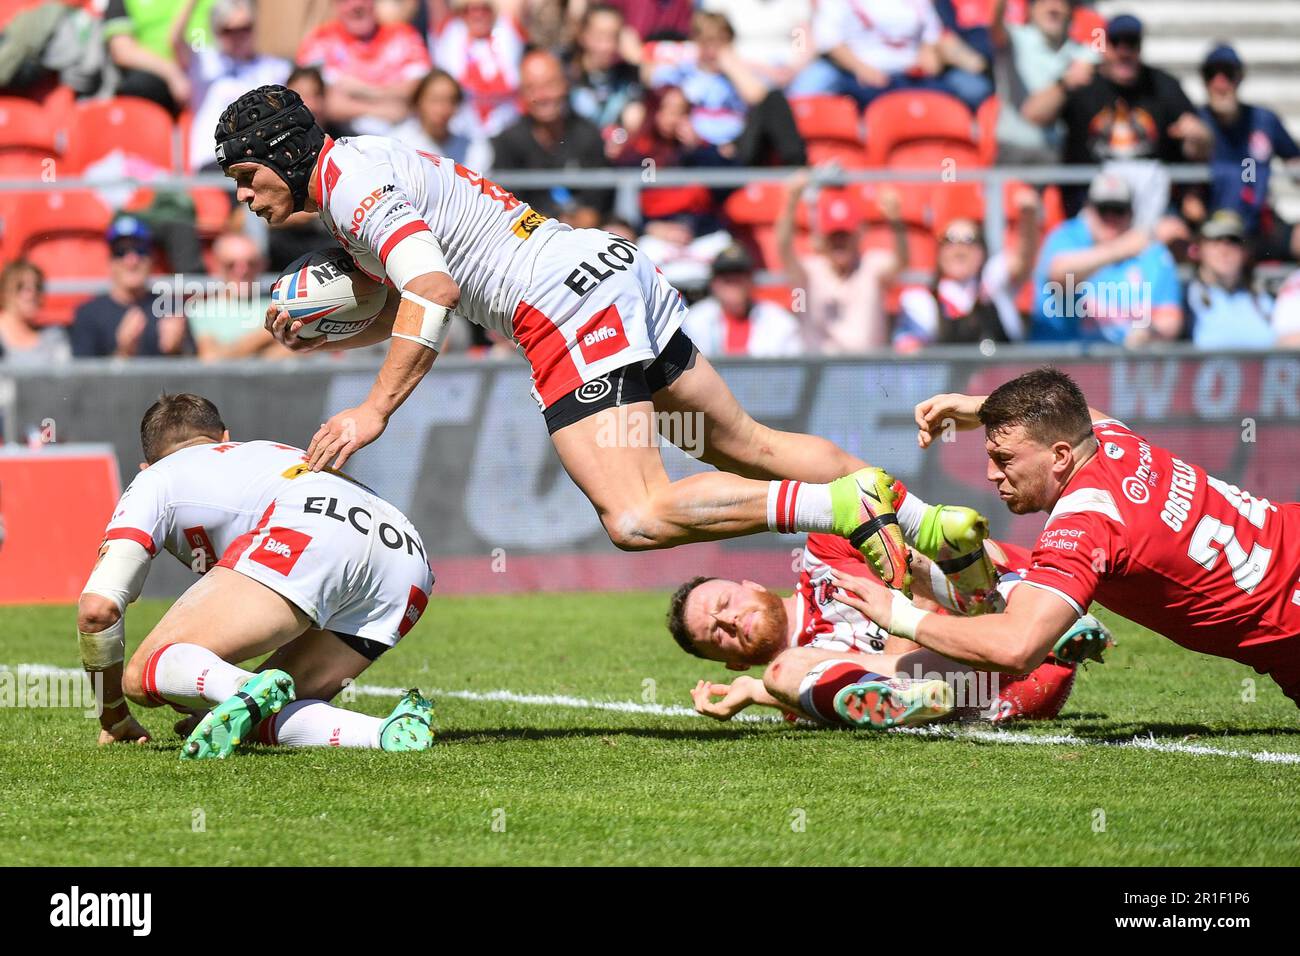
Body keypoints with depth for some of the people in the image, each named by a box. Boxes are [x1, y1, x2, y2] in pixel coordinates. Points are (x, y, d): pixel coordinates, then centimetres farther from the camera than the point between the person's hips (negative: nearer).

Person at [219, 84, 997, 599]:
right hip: (614, 263, 10)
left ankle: (846, 505, -23)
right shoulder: (366, 164, 21)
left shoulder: (350, 183, -9)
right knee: (746, 443, 17)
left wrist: (375, 410, -23)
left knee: (635, 519, -18)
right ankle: (935, 522, 16)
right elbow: (412, 304, 32)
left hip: (569, 302, -10)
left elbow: (434, 292, -23)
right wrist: (318, 339, 17)